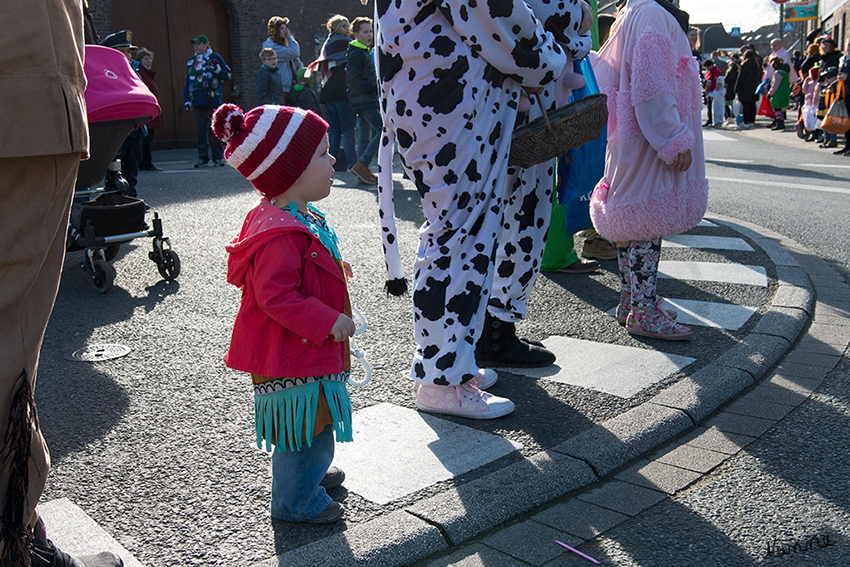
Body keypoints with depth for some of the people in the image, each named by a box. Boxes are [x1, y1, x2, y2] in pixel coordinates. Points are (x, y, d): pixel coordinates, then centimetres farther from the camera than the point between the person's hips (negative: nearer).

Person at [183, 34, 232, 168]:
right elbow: (187, 82, 24)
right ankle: (202, 158, 9)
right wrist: (186, 100, 16)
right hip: (197, 101, 4)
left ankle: (218, 157, 5)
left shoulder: (215, 58, 7)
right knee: (201, 130, 2)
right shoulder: (191, 62, 19)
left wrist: (216, 69, -14)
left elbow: (228, 75, 3)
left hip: (213, 100, -4)